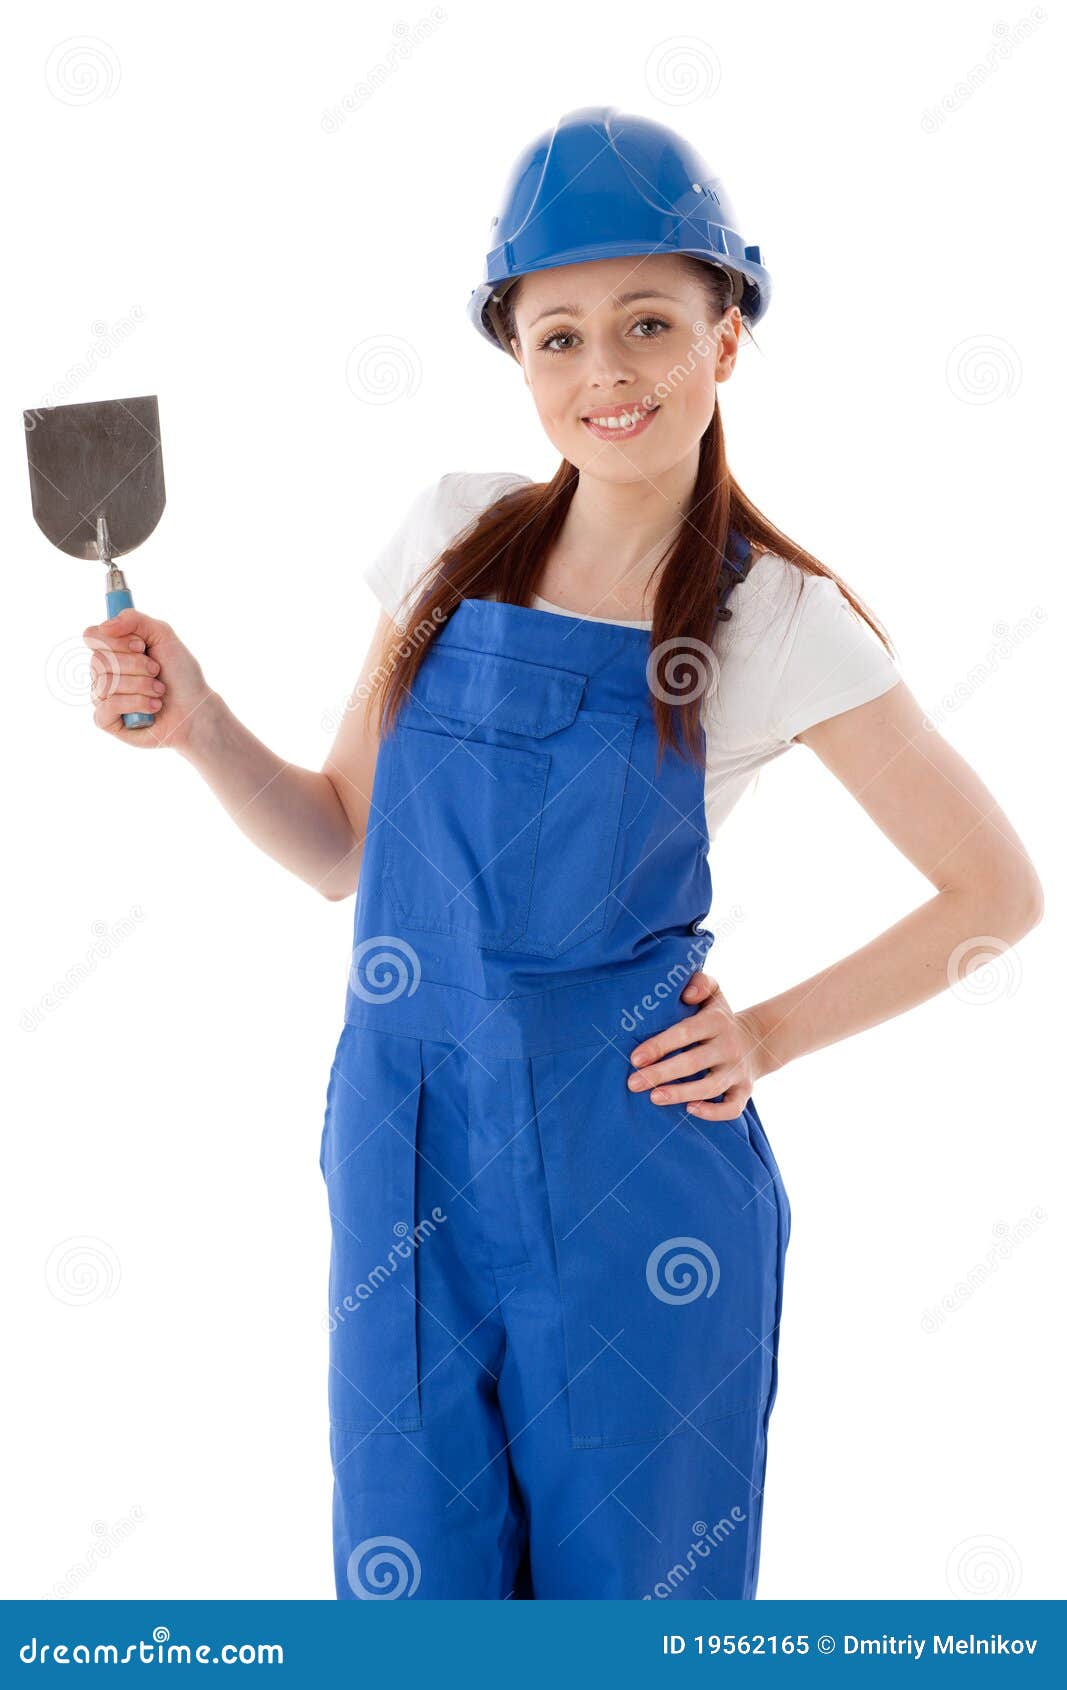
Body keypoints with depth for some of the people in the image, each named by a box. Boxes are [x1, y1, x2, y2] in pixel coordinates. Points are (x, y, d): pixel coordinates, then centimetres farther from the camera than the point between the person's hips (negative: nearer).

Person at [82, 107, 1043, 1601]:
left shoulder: (780, 620, -7)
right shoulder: (454, 538, 3)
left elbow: (998, 892, 0)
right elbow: (345, 848, 8)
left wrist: (772, 1036, -4)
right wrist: (194, 722, -6)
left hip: (628, 1181, -3)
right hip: (407, 1155, 3)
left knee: (626, 1588, 13)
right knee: (409, 1585, 14)